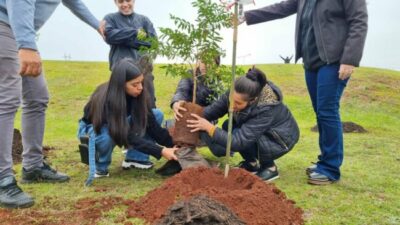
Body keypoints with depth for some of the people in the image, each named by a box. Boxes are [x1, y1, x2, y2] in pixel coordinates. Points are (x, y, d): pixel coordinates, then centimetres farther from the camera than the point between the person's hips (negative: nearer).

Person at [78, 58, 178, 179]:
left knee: (157, 114, -14)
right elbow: (129, 136, -37)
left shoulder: (138, 94, -21)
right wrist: (160, 151, -39)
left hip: (123, 125, 6)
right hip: (92, 129, -5)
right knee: (107, 136, -42)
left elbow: (151, 124, -17)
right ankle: (100, 167, -10)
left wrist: (173, 144, -27)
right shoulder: (106, 100, -37)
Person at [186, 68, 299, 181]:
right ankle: (251, 164, 5)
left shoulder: (266, 110, -39)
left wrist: (209, 127, -37)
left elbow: (239, 142, -40)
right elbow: (215, 109, -12)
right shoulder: (236, 94, -23)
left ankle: (270, 168, -6)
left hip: (282, 139, -7)